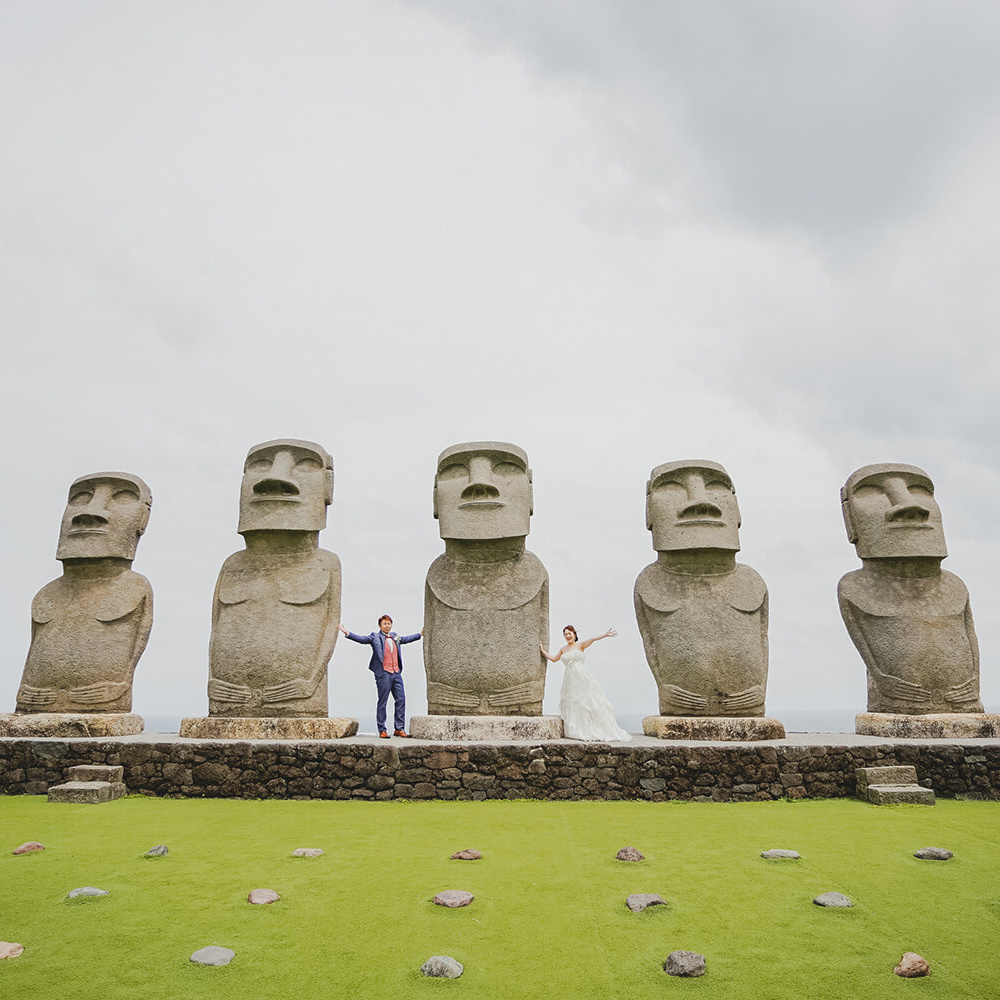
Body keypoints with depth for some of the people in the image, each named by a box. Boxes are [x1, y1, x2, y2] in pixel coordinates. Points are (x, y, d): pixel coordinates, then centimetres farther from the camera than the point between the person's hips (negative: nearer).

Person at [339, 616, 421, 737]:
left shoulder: (395, 637, 17)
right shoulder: (375, 637, 0)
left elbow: (407, 639, 33)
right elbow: (362, 639, -12)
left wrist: (420, 634, 42)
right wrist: (348, 633, -26)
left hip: (396, 673, 6)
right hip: (383, 674, -6)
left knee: (401, 700, 5)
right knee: (382, 702, 0)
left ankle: (399, 729, 14)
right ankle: (382, 730, 8)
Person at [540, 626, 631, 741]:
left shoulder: (580, 645, 3)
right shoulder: (563, 649, 17)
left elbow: (592, 640, -15)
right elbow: (554, 659, 31)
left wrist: (604, 635, -30)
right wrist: (542, 651, 33)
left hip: (582, 678, -5)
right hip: (570, 679, 5)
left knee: (587, 703, -6)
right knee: (572, 705, 1)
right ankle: (578, 733, 5)